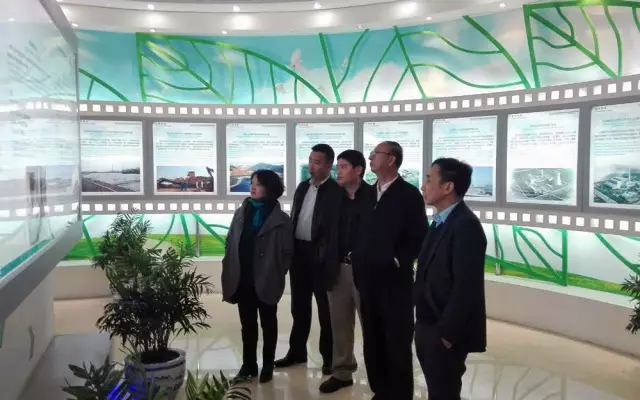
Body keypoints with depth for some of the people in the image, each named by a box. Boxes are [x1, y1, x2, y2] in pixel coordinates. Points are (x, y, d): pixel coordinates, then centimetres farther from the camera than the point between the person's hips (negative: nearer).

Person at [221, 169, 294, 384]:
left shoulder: (281, 220, -9)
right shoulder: (241, 213, 5)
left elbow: (287, 253, -7)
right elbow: (230, 243, 9)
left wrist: (275, 276, -7)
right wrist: (229, 272, 4)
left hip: (265, 282, -4)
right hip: (242, 281, 4)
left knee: (268, 324, 13)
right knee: (247, 324, 14)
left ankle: (267, 365, 26)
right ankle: (248, 365, 27)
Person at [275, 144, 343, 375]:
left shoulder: (336, 192, -10)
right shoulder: (302, 187, 11)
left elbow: (336, 229, -14)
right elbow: (293, 219, 14)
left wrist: (330, 261, -19)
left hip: (320, 255, -6)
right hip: (299, 252, 7)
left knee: (325, 308, 7)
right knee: (299, 307, 17)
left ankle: (328, 357, 20)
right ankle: (297, 352, 30)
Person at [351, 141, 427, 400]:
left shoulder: (409, 194, -6)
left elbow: (419, 238, -9)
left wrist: (398, 261, -13)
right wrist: (357, 262, 4)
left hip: (395, 279, -5)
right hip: (368, 279, 6)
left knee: (398, 343, 5)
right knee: (372, 341, 12)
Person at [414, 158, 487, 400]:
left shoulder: (466, 225, -20)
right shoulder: (441, 221, 10)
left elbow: (466, 286, -24)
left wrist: (446, 332, -20)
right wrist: (424, 324, 12)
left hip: (445, 333, -9)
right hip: (429, 326, 9)